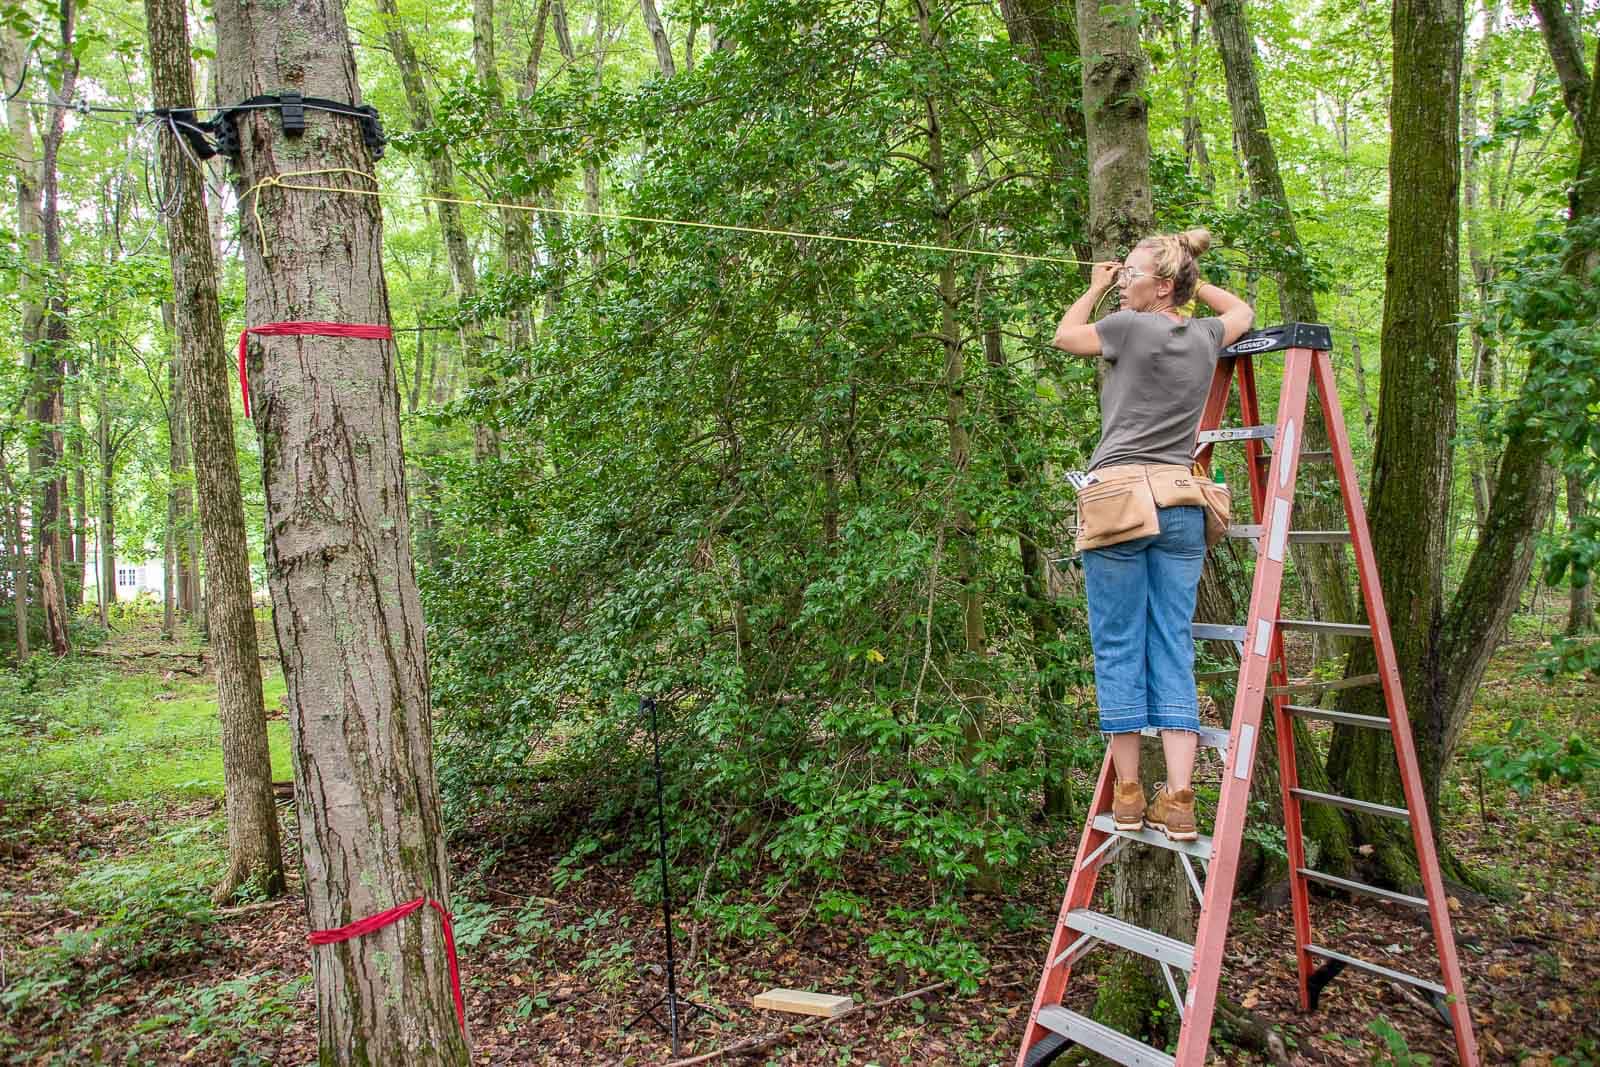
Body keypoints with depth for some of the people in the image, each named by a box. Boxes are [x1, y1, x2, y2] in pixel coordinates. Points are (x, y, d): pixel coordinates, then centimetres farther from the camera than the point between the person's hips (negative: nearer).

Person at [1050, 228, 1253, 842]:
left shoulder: (1131, 326, -2)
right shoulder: (1205, 337, 14)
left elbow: (1065, 336, 18)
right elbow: (1242, 312, 39)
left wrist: (1094, 288, 33)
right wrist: (1192, 278, 40)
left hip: (1120, 496, -5)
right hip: (1181, 503, 5)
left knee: (1119, 647, 2)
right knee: (1174, 649, 4)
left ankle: (1128, 795, 9)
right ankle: (1178, 801, 1)